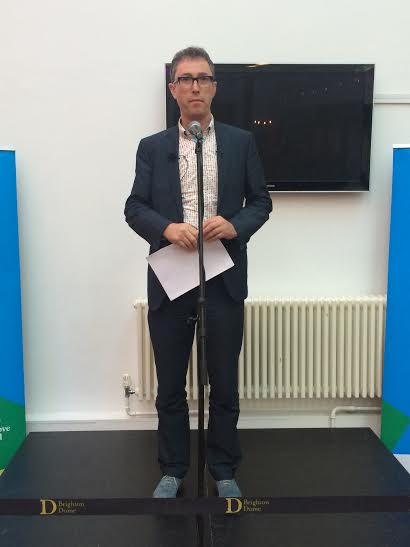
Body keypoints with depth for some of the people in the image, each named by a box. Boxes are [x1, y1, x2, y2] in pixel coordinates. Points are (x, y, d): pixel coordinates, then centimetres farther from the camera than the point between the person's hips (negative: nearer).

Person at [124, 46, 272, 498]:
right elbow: (134, 208, 2)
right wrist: (166, 228, -18)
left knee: (224, 384, 9)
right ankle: (172, 470, 27)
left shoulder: (241, 142, 7)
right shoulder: (152, 147, 7)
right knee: (170, 385, 10)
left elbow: (260, 201, 7)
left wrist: (235, 225, -13)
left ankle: (224, 470, 27)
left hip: (224, 279, 0)